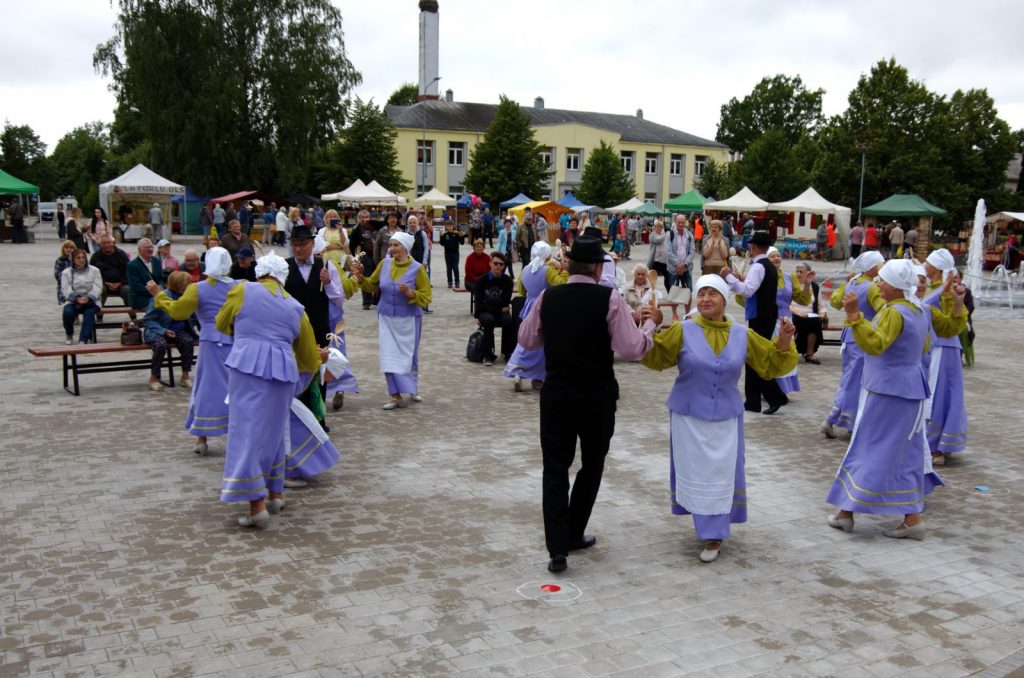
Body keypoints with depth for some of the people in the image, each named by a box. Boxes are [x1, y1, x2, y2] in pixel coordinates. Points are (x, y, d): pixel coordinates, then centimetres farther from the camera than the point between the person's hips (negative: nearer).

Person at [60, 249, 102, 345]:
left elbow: (97, 287, -1)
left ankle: (83, 340, -40)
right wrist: (77, 298, -21)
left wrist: (88, 298, -20)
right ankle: (69, 334, 0)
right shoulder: (66, 272, 10)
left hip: (90, 301, -1)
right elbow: (66, 289, -2)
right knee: (67, 312, -31)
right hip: (73, 301, 1)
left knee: (89, 312, -34)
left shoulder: (94, 270, 10)